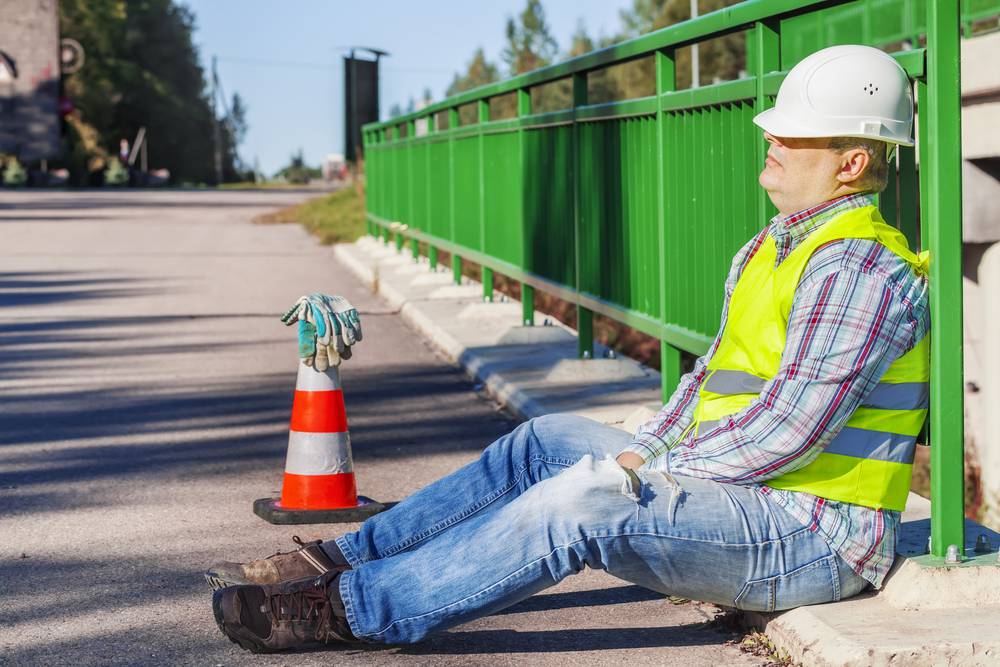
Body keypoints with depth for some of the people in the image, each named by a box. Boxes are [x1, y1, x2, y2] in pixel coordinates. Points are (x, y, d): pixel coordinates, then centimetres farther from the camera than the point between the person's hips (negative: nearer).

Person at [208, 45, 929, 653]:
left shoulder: (857, 269, -19)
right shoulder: (772, 249, 16)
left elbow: (787, 430, -25)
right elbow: (716, 372, 22)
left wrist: (649, 471, -16)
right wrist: (644, 452, 5)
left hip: (810, 535, -10)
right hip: (747, 495, 10)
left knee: (577, 505, -26)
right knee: (549, 442, 6)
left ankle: (347, 607, -19)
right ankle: (337, 560, 5)